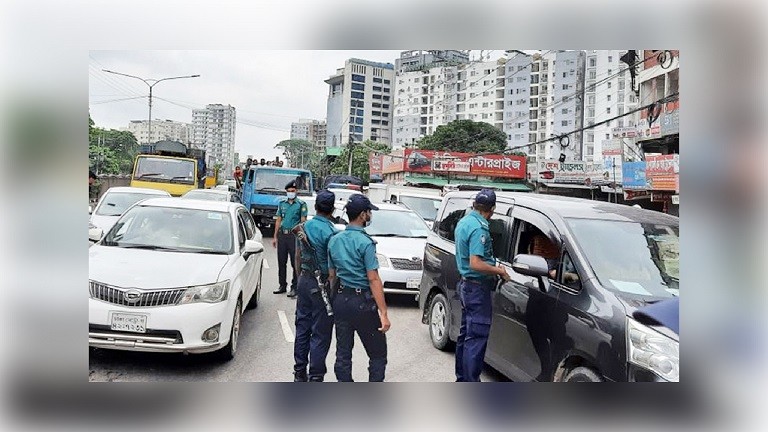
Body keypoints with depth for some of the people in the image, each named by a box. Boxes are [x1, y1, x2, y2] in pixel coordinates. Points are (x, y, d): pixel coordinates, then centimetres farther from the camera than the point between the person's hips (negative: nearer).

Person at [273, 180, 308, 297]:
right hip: (282, 235, 5)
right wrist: (275, 237, 11)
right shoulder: (282, 203, 13)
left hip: (294, 235, -4)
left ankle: (294, 288, 5)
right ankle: (282, 286, 21)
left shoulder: (301, 204, 0)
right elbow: (278, 220, 15)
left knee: (295, 263, -2)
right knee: (281, 262, 10)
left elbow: (303, 222, -3)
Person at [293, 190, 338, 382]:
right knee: (320, 333, 2)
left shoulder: (305, 227, 3)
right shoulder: (331, 232, -18)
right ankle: (315, 376, 8)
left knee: (302, 327, 16)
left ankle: (299, 372, 26)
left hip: (304, 280, 7)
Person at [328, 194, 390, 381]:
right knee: (378, 354, 5)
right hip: (363, 302, -6)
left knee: (343, 354, 11)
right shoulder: (365, 242, -14)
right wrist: (383, 313, -16)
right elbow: (373, 279, -17)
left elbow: (332, 275, 12)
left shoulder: (334, 240, 7)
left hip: (340, 300, 7)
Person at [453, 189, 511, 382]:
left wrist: (493, 267, 19)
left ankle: (462, 378, 29)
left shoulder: (463, 222, 10)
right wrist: (498, 271, -15)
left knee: (466, 334, 18)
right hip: (477, 288, -10)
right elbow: (475, 264, -29)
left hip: (465, 284, 10)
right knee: (477, 337, -5)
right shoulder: (479, 228, -21)